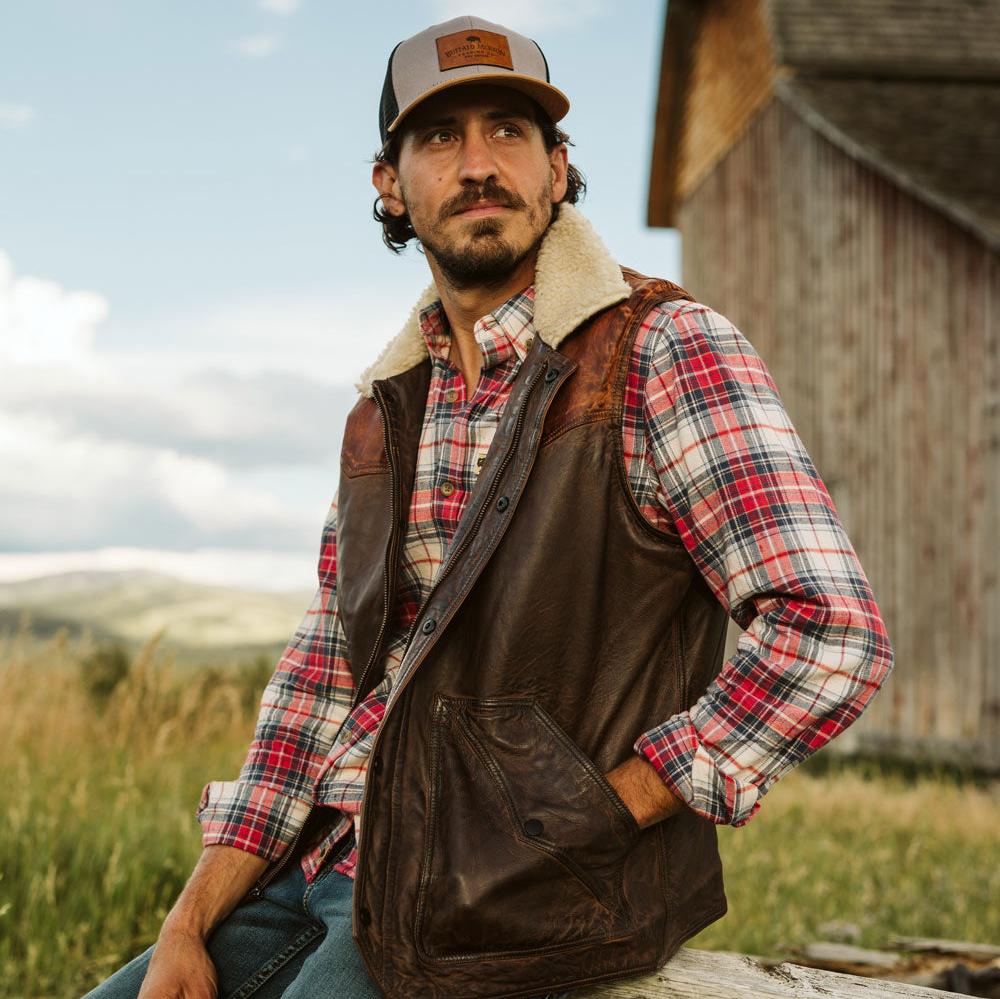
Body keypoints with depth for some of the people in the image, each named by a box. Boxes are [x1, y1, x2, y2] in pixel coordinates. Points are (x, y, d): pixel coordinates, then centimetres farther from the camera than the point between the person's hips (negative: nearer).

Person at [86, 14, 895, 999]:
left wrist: (585, 824, -15)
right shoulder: (391, 399, 12)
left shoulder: (667, 350, -11)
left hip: (525, 893, -6)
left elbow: (830, 634, -20)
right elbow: (324, 668, 13)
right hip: (336, 858, 7)